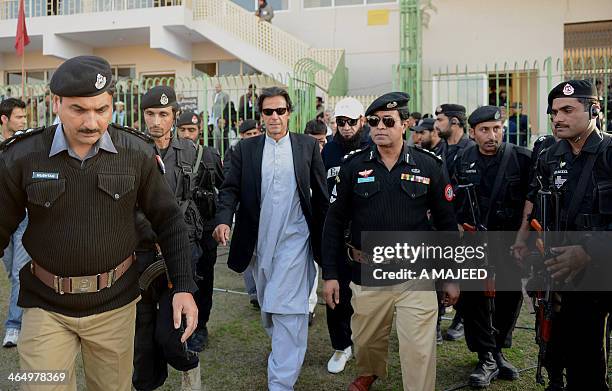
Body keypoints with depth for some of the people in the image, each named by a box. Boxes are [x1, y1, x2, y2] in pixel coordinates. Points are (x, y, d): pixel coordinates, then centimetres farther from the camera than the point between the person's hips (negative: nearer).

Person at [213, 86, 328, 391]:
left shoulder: (307, 146, 2)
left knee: (287, 309, -8)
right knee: (268, 305, 18)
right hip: (259, 240, 3)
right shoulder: (245, 148, 5)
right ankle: (285, 351, 42)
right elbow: (230, 188, 0)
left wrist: (323, 236, 4)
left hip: (294, 239, -3)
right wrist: (224, 219, -18)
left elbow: (320, 194, 4)